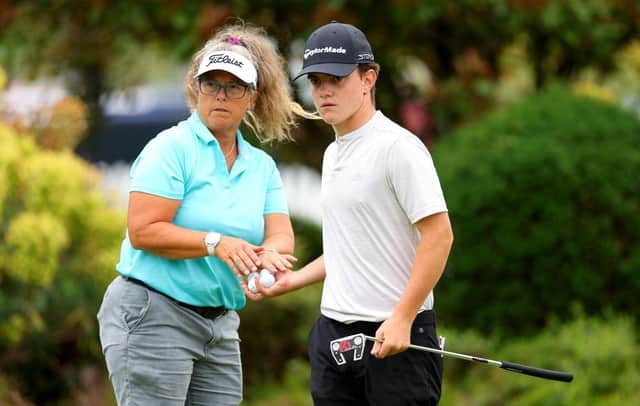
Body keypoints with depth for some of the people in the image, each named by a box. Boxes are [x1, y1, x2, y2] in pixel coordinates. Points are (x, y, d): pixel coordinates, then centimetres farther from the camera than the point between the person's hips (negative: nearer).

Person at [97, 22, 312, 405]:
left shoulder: (261, 165, 13)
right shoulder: (171, 148, -8)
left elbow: (282, 237, 2)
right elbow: (142, 231, -17)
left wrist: (268, 255, -22)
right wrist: (216, 243, -26)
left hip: (221, 325, 7)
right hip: (153, 315, -7)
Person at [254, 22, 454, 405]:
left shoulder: (398, 147, -11)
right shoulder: (333, 154, 17)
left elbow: (439, 235, -17)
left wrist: (401, 319, -22)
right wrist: (292, 280, 16)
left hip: (396, 334, -9)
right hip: (332, 332, 9)